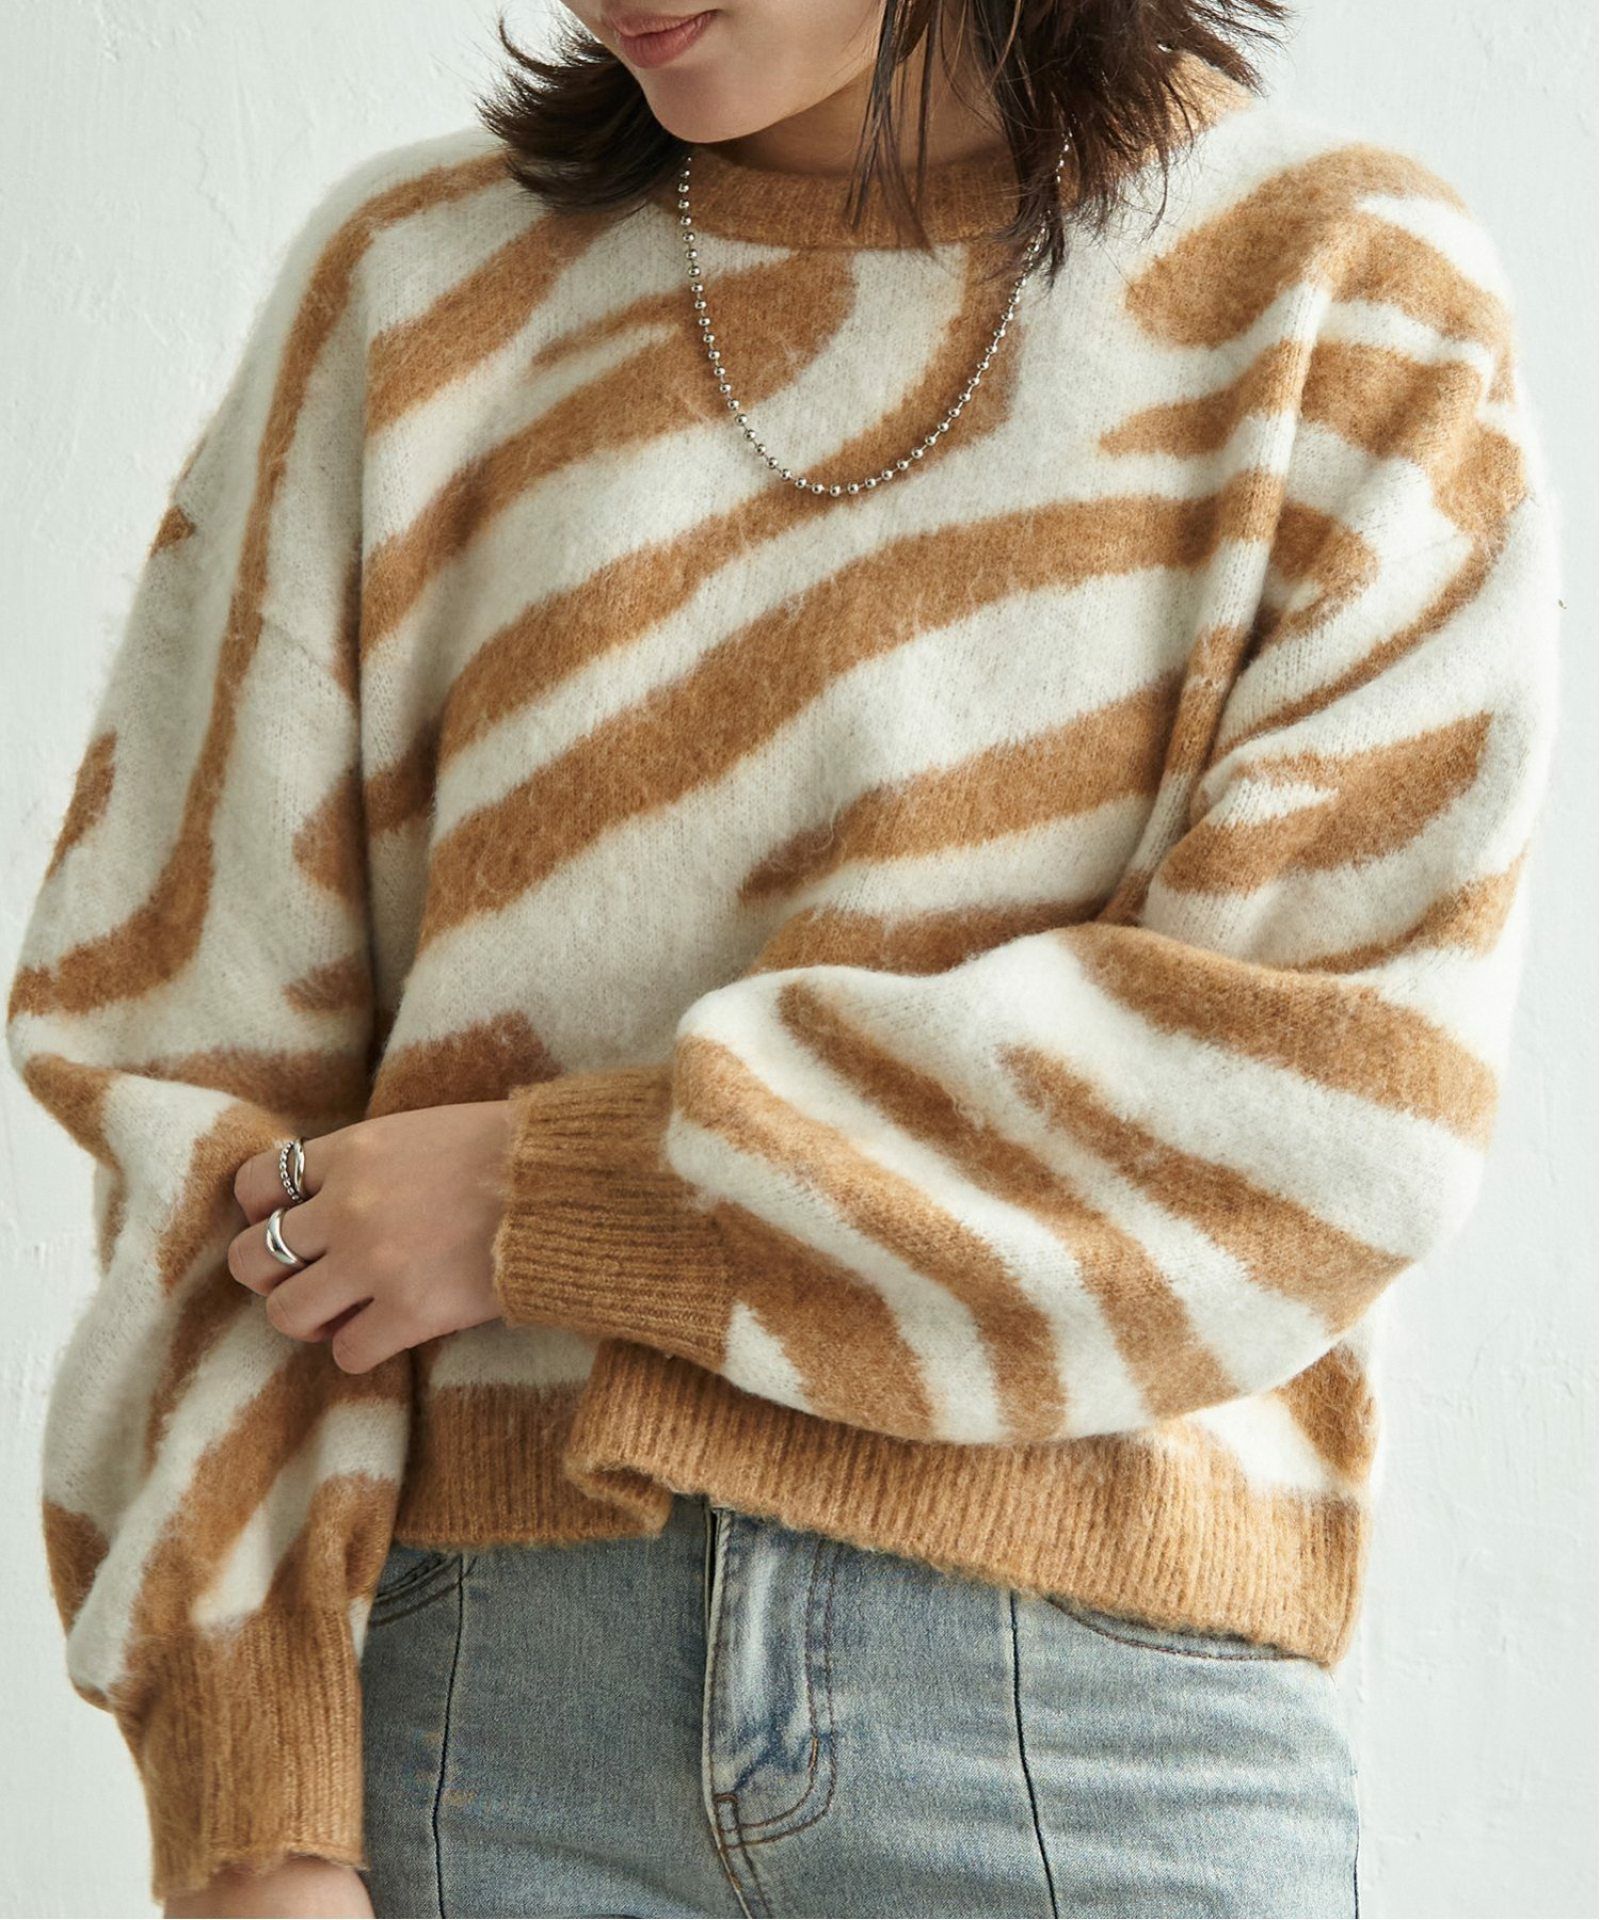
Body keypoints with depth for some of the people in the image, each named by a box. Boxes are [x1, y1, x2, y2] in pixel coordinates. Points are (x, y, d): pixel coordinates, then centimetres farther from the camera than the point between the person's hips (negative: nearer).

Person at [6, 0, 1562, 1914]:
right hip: (474, 1681, 1)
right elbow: (202, 1041, 0)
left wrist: (559, 1193, -11)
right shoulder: (414, 275, 6)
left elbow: (1341, 1102, -10)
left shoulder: (1347, 298, 0)